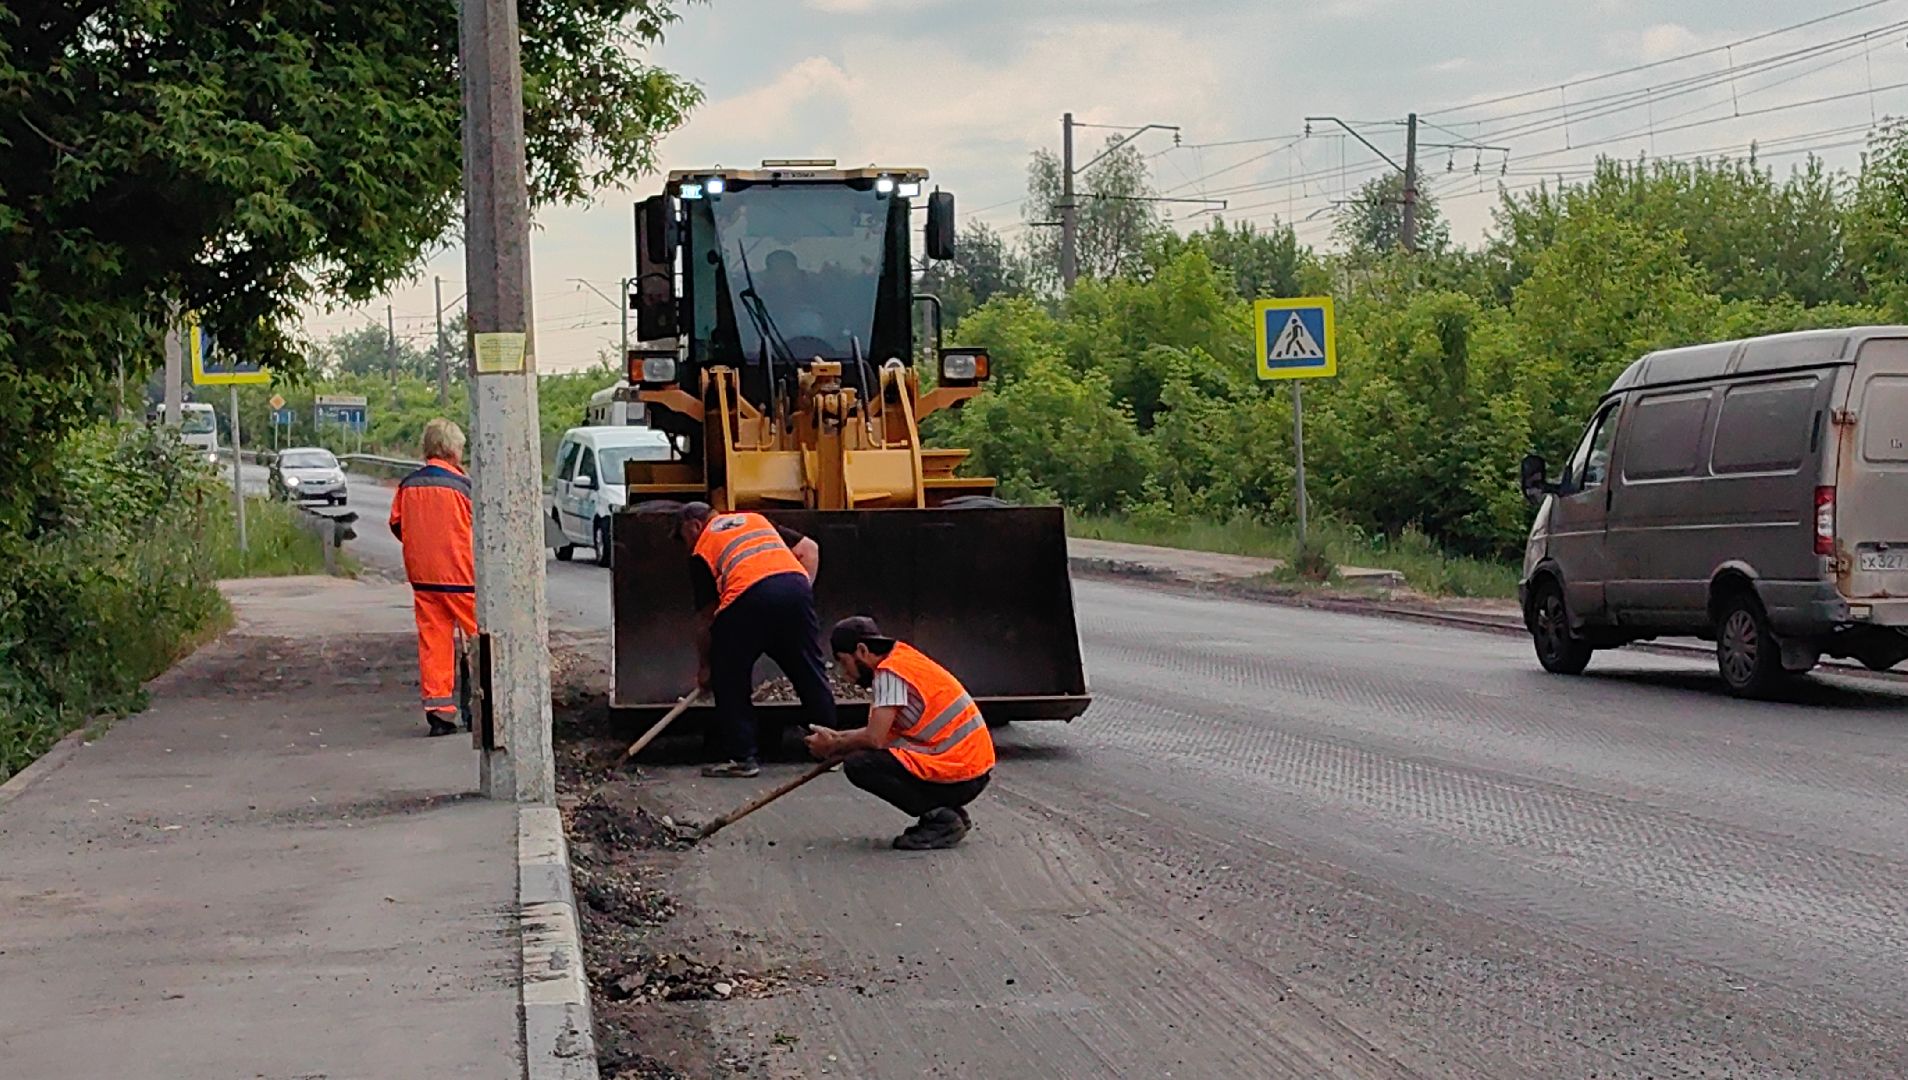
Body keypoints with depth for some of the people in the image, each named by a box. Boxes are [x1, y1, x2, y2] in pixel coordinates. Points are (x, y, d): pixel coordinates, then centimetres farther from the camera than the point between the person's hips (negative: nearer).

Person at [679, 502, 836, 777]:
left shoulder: (702, 550, 20)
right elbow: (809, 550, 24)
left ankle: (741, 757, 13)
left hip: (748, 599, -4)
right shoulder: (755, 520, 33)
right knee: (811, 674, 15)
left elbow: (707, 618, 19)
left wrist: (704, 667, 30)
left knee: (730, 681, 13)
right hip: (795, 584, 4)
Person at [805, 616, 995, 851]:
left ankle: (940, 819, -9)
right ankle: (946, 812, 13)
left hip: (959, 776, -10)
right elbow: (883, 731, 20)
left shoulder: (889, 671, -13)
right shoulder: (903, 660, 16)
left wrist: (831, 748, -2)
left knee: (858, 764, -14)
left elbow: (874, 738, -19)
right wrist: (838, 738, 14)